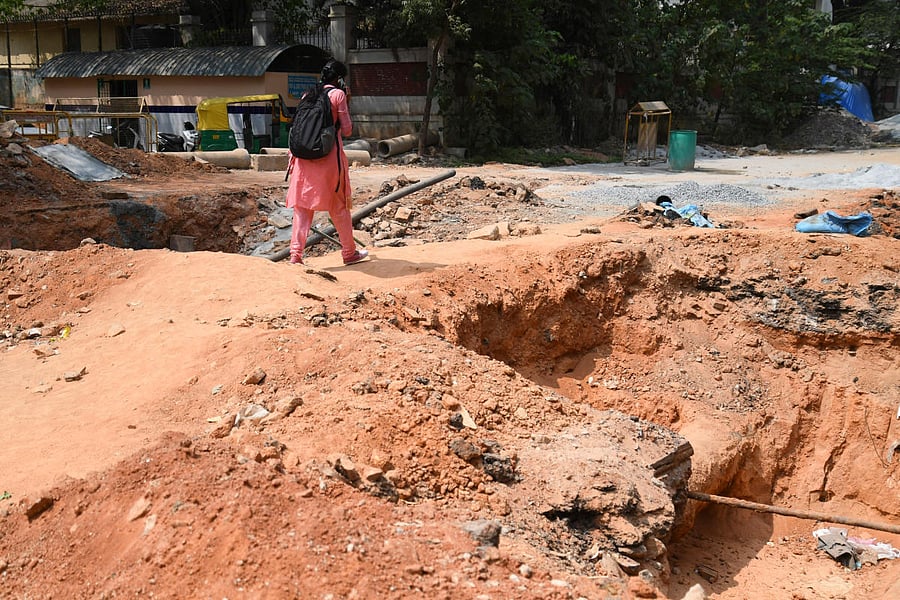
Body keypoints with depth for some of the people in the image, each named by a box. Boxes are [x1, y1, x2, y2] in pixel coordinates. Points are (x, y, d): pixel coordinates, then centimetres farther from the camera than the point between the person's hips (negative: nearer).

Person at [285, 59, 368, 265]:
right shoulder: (338, 95, -3)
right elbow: (347, 130, -4)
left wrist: (293, 155, 16)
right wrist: (346, 105, 7)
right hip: (330, 156, -4)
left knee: (303, 205, 5)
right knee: (339, 206, 8)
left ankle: (296, 254, -3)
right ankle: (349, 252, 19)